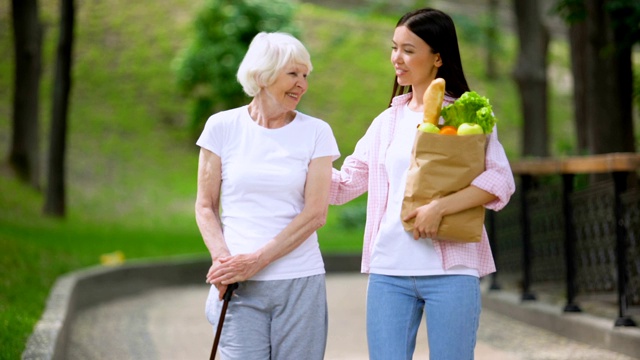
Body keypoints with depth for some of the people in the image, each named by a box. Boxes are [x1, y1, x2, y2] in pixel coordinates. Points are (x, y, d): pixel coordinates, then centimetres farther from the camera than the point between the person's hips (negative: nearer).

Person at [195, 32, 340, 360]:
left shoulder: (316, 132, 4)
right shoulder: (222, 126, 4)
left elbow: (315, 214, -3)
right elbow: (205, 206, 6)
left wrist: (257, 261, -11)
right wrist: (221, 257, -12)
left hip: (300, 282, 1)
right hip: (239, 285, -1)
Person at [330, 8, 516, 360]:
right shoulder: (387, 122, 15)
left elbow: (500, 180, -10)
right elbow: (343, 184, 16)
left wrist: (439, 207, -20)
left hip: (451, 271, -4)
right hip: (388, 271, 4)